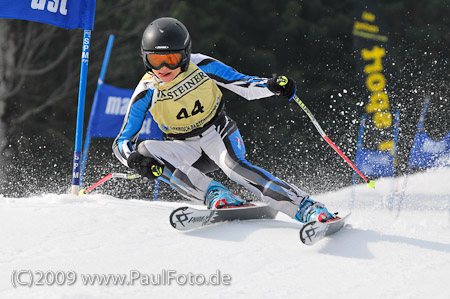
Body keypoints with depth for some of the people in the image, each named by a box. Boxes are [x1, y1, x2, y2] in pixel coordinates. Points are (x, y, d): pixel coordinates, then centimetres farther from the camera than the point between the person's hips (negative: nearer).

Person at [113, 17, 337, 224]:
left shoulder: (201, 66, -16)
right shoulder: (146, 93, -15)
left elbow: (245, 86, -8)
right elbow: (122, 141, -11)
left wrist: (272, 85, -30)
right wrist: (134, 160, -35)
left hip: (218, 132, -2)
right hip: (184, 148, 2)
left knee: (234, 167, -35)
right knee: (145, 150, -28)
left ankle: (307, 208, -42)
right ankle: (216, 195, -33)